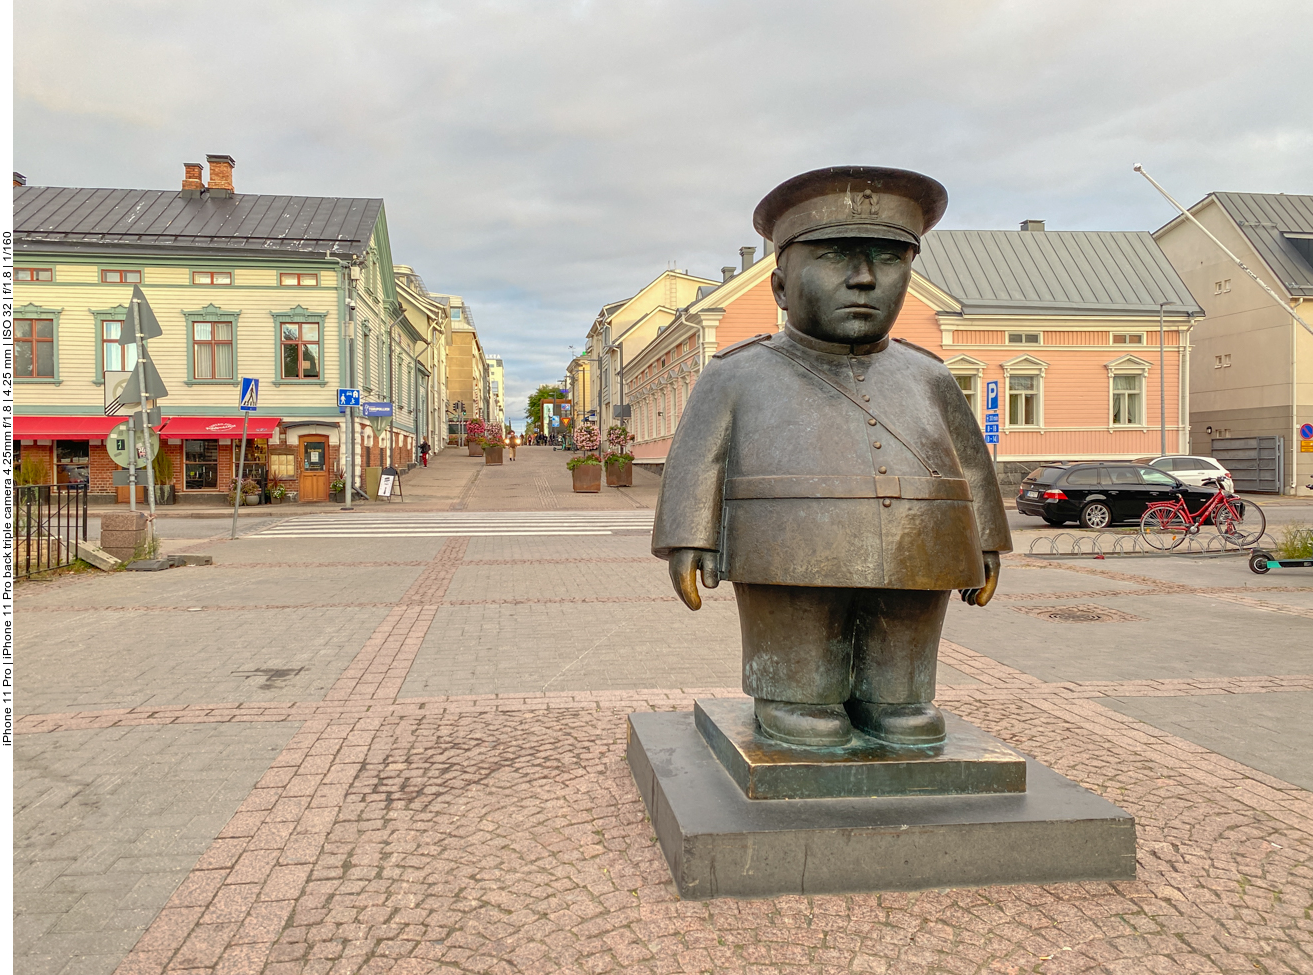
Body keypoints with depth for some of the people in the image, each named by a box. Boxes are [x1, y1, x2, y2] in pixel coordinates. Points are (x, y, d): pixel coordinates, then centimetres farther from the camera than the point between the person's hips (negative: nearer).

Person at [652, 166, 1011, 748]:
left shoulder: (926, 378, 15)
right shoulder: (740, 377, 5)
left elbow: (970, 465, 20)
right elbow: (697, 461, 0)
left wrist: (984, 546, 18)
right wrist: (688, 543, -8)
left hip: (910, 565, 4)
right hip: (791, 564, -3)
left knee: (899, 684, 7)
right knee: (800, 678, -1)